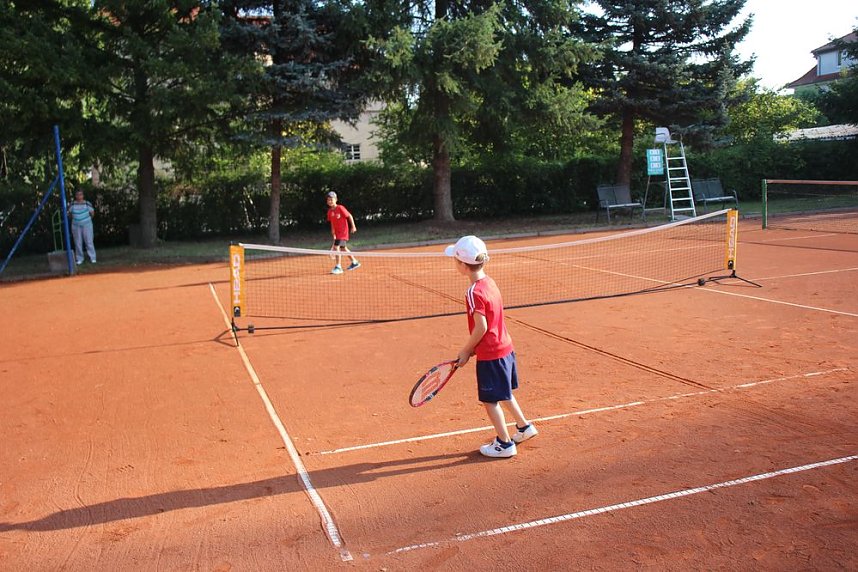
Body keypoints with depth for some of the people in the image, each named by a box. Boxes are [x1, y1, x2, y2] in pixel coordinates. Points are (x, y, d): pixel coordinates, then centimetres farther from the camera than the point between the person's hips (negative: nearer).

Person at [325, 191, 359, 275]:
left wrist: (353, 226, -11)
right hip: (337, 232, 8)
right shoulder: (330, 211, 5)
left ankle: (338, 267, -14)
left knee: (336, 247, -18)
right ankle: (355, 262, 36)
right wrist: (333, 234, 12)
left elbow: (350, 216, -9)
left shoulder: (340, 208, -14)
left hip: (343, 231, -8)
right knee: (343, 248, 19)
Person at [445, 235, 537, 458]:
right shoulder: (489, 282, 4)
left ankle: (504, 444, 18)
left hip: (490, 354, -9)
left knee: (490, 400, 7)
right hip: (505, 347, 9)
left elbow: (481, 328, -22)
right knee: (503, 394, 25)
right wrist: (473, 347, 14)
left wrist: (466, 351, -8)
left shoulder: (474, 292, -23)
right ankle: (524, 426, 38)